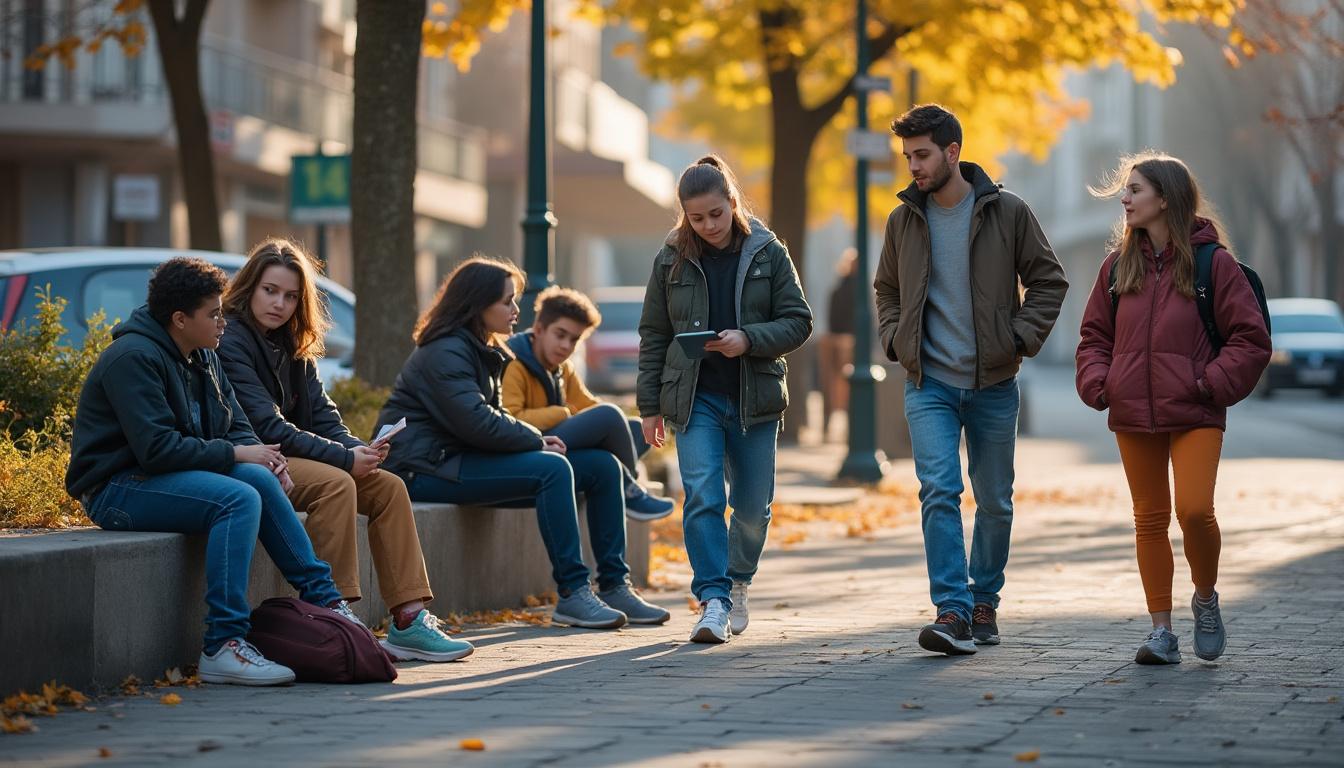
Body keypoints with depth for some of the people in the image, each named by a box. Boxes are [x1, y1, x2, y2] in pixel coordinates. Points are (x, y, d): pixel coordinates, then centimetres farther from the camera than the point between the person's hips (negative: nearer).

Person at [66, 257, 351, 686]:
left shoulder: (202, 358, 12)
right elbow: (156, 448, -25)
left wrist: (264, 458, -7)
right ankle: (222, 647, -32)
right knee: (239, 498, -28)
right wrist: (234, 454, -18)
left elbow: (236, 426, 16)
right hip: (116, 487, -8)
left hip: (170, 475, 9)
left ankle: (323, 600, -11)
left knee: (258, 478, -17)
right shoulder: (134, 358, -17)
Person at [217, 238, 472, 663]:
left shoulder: (292, 347, 14)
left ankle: (409, 620, -11)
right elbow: (266, 425, -20)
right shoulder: (230, 341, -13)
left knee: (389, 487, -6)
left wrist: (357, 449, -12)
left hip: (291, 456, 9)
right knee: (335, 483, -31)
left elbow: (322, 414, 10)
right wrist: (344, 457, -22)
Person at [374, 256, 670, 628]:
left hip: (465, 456, 10)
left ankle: (614, 587, 1)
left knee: (603, 466, 1)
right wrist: (537, 441, -12)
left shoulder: (484, 352, 18)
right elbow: (478, 422, -24)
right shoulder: (445, 353, -15)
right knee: (552, 468, -31)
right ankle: (572, 594, -28)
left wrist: (537, 438, 0)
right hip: (429, 468, -10)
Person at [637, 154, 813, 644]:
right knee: (702, 497, -15)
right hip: (695, 400, 0)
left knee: (753, 506, 7)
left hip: (755, 399, 0)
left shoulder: (767, 253, 0)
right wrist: (650, 405, 6)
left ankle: (737, 583, 31)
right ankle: (713, 601, -15)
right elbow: (653, 337, 9)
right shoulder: (672, 260, 3)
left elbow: (798, 322, 0)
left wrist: (749, 339, -17)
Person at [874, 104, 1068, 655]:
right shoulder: (904, 220, 5)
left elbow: (1048, 280, 4)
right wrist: (894, 339, 3)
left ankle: (984, 601, 27)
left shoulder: (1007, 212, -3)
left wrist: (1021, 338, -7)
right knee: (939, 491, -15)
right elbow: (887, 290, 19)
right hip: (929, 384, 1)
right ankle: (953, 612, -19)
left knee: (994, 501, 9)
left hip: (993, 383, -1)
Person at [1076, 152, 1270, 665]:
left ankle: (1205, 599, 10)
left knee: (1195, 511, -17)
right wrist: (1098, 383, -1)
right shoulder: (1119, 265, 9)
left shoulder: (1213, 262, -5)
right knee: (1150, 519, 7)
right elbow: (1095, 335, 16)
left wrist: (1211, 385, -12)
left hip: (1195, 416, -4)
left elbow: (1252, 338, -4)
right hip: (1133, 416, 4)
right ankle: (1161, 631, 13)